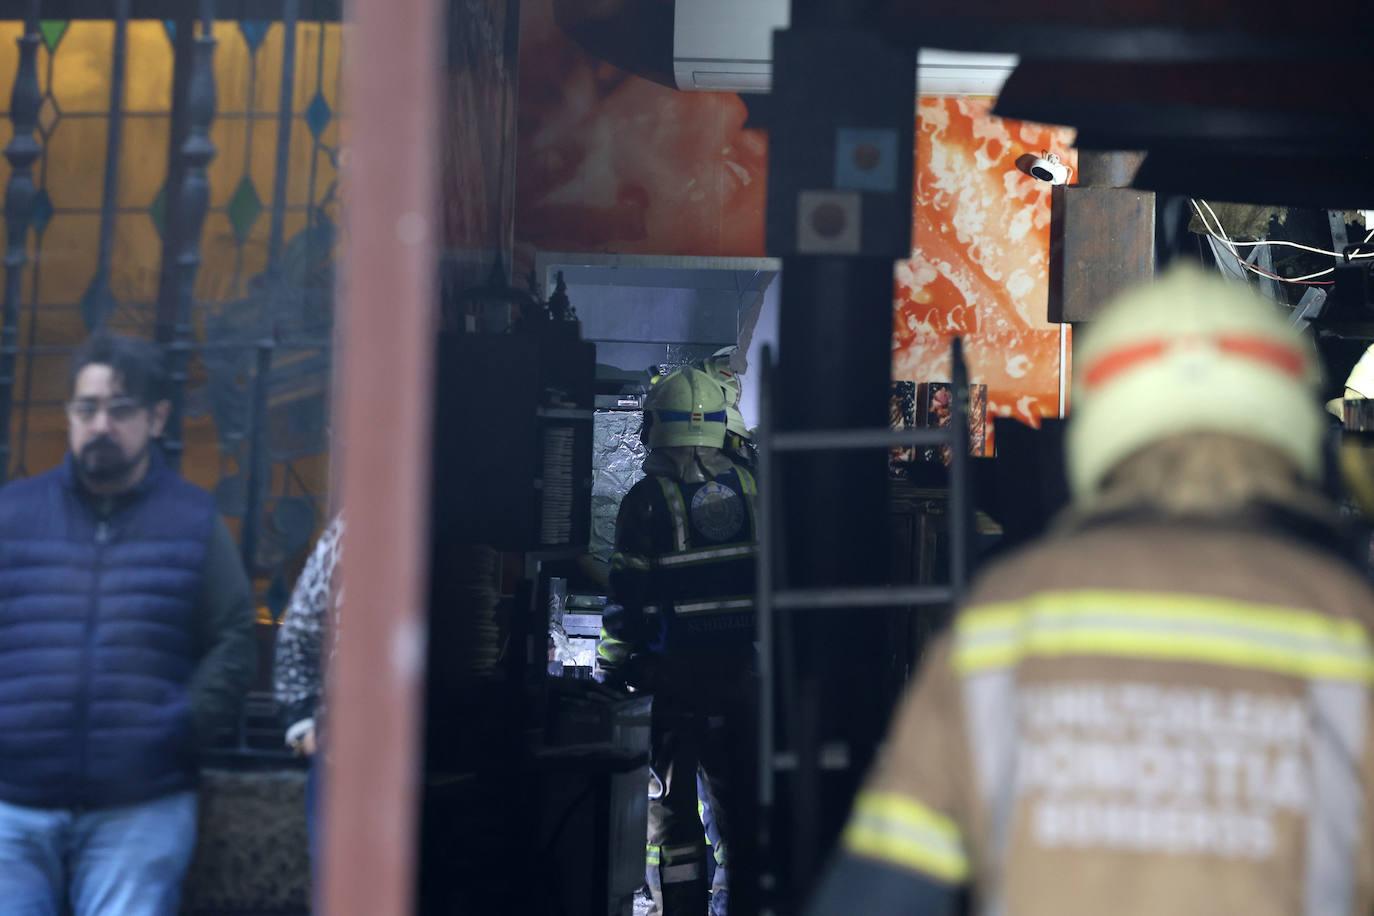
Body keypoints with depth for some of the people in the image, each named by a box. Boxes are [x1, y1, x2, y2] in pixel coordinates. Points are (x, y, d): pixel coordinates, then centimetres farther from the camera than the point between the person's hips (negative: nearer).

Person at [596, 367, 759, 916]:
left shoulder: (650, 498, -10)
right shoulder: (748, 487, 5)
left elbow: (630, 597, -11)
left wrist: (610, 673, -3)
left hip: (672, 670, -4)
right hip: (740, 666, 5)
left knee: (669, 796, 2)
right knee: (736, 788, 14)